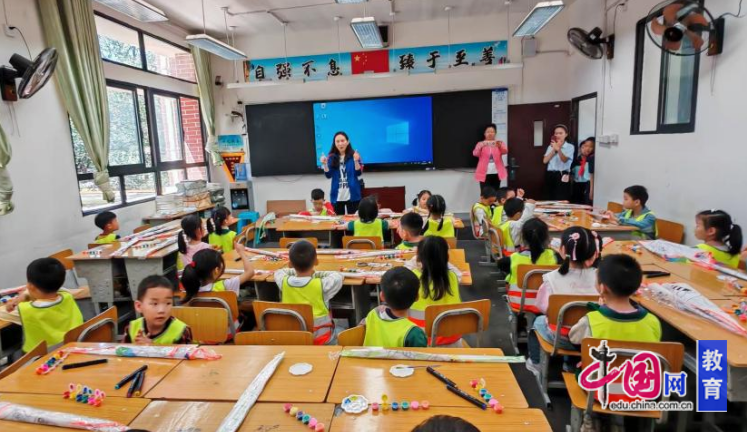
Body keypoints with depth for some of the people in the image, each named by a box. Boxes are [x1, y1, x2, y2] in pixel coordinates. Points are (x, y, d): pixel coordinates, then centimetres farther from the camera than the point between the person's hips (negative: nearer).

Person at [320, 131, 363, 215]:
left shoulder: (353, 155, -2)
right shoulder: (331, 157, 3)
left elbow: (359, 173, -7)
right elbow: (328, 175, 0)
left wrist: (356, 161, -22)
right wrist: (325, 164, -15)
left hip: (352, 195, -2)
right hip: (337, 196, 2)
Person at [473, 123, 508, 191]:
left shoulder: (499, 143, 9)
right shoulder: (481, 144, 5)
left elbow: (505, 151, -10)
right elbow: (475, 153, -13)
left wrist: (500, 146, -33)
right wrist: (481, 147, -34)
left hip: (496, 173, 2)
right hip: (484, 174, -2)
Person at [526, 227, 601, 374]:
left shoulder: (552, 277, -21)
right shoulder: (597, 276, -15)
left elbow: (541, 307, -13)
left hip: (560, 337, -2)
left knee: (538, 321, 30)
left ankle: (535, 362, 42)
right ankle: (571, 364, 49)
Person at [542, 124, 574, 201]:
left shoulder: (570, 147, 0)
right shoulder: (551, 146, 13)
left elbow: (564, 160, -16)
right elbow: (545, 161, 0)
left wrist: (558, 149, -33)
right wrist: (554, 149, -9)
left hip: (562, 176, -4)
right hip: (550, 175, 4)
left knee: (562, 201, -6)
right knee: (550, 200, 7)